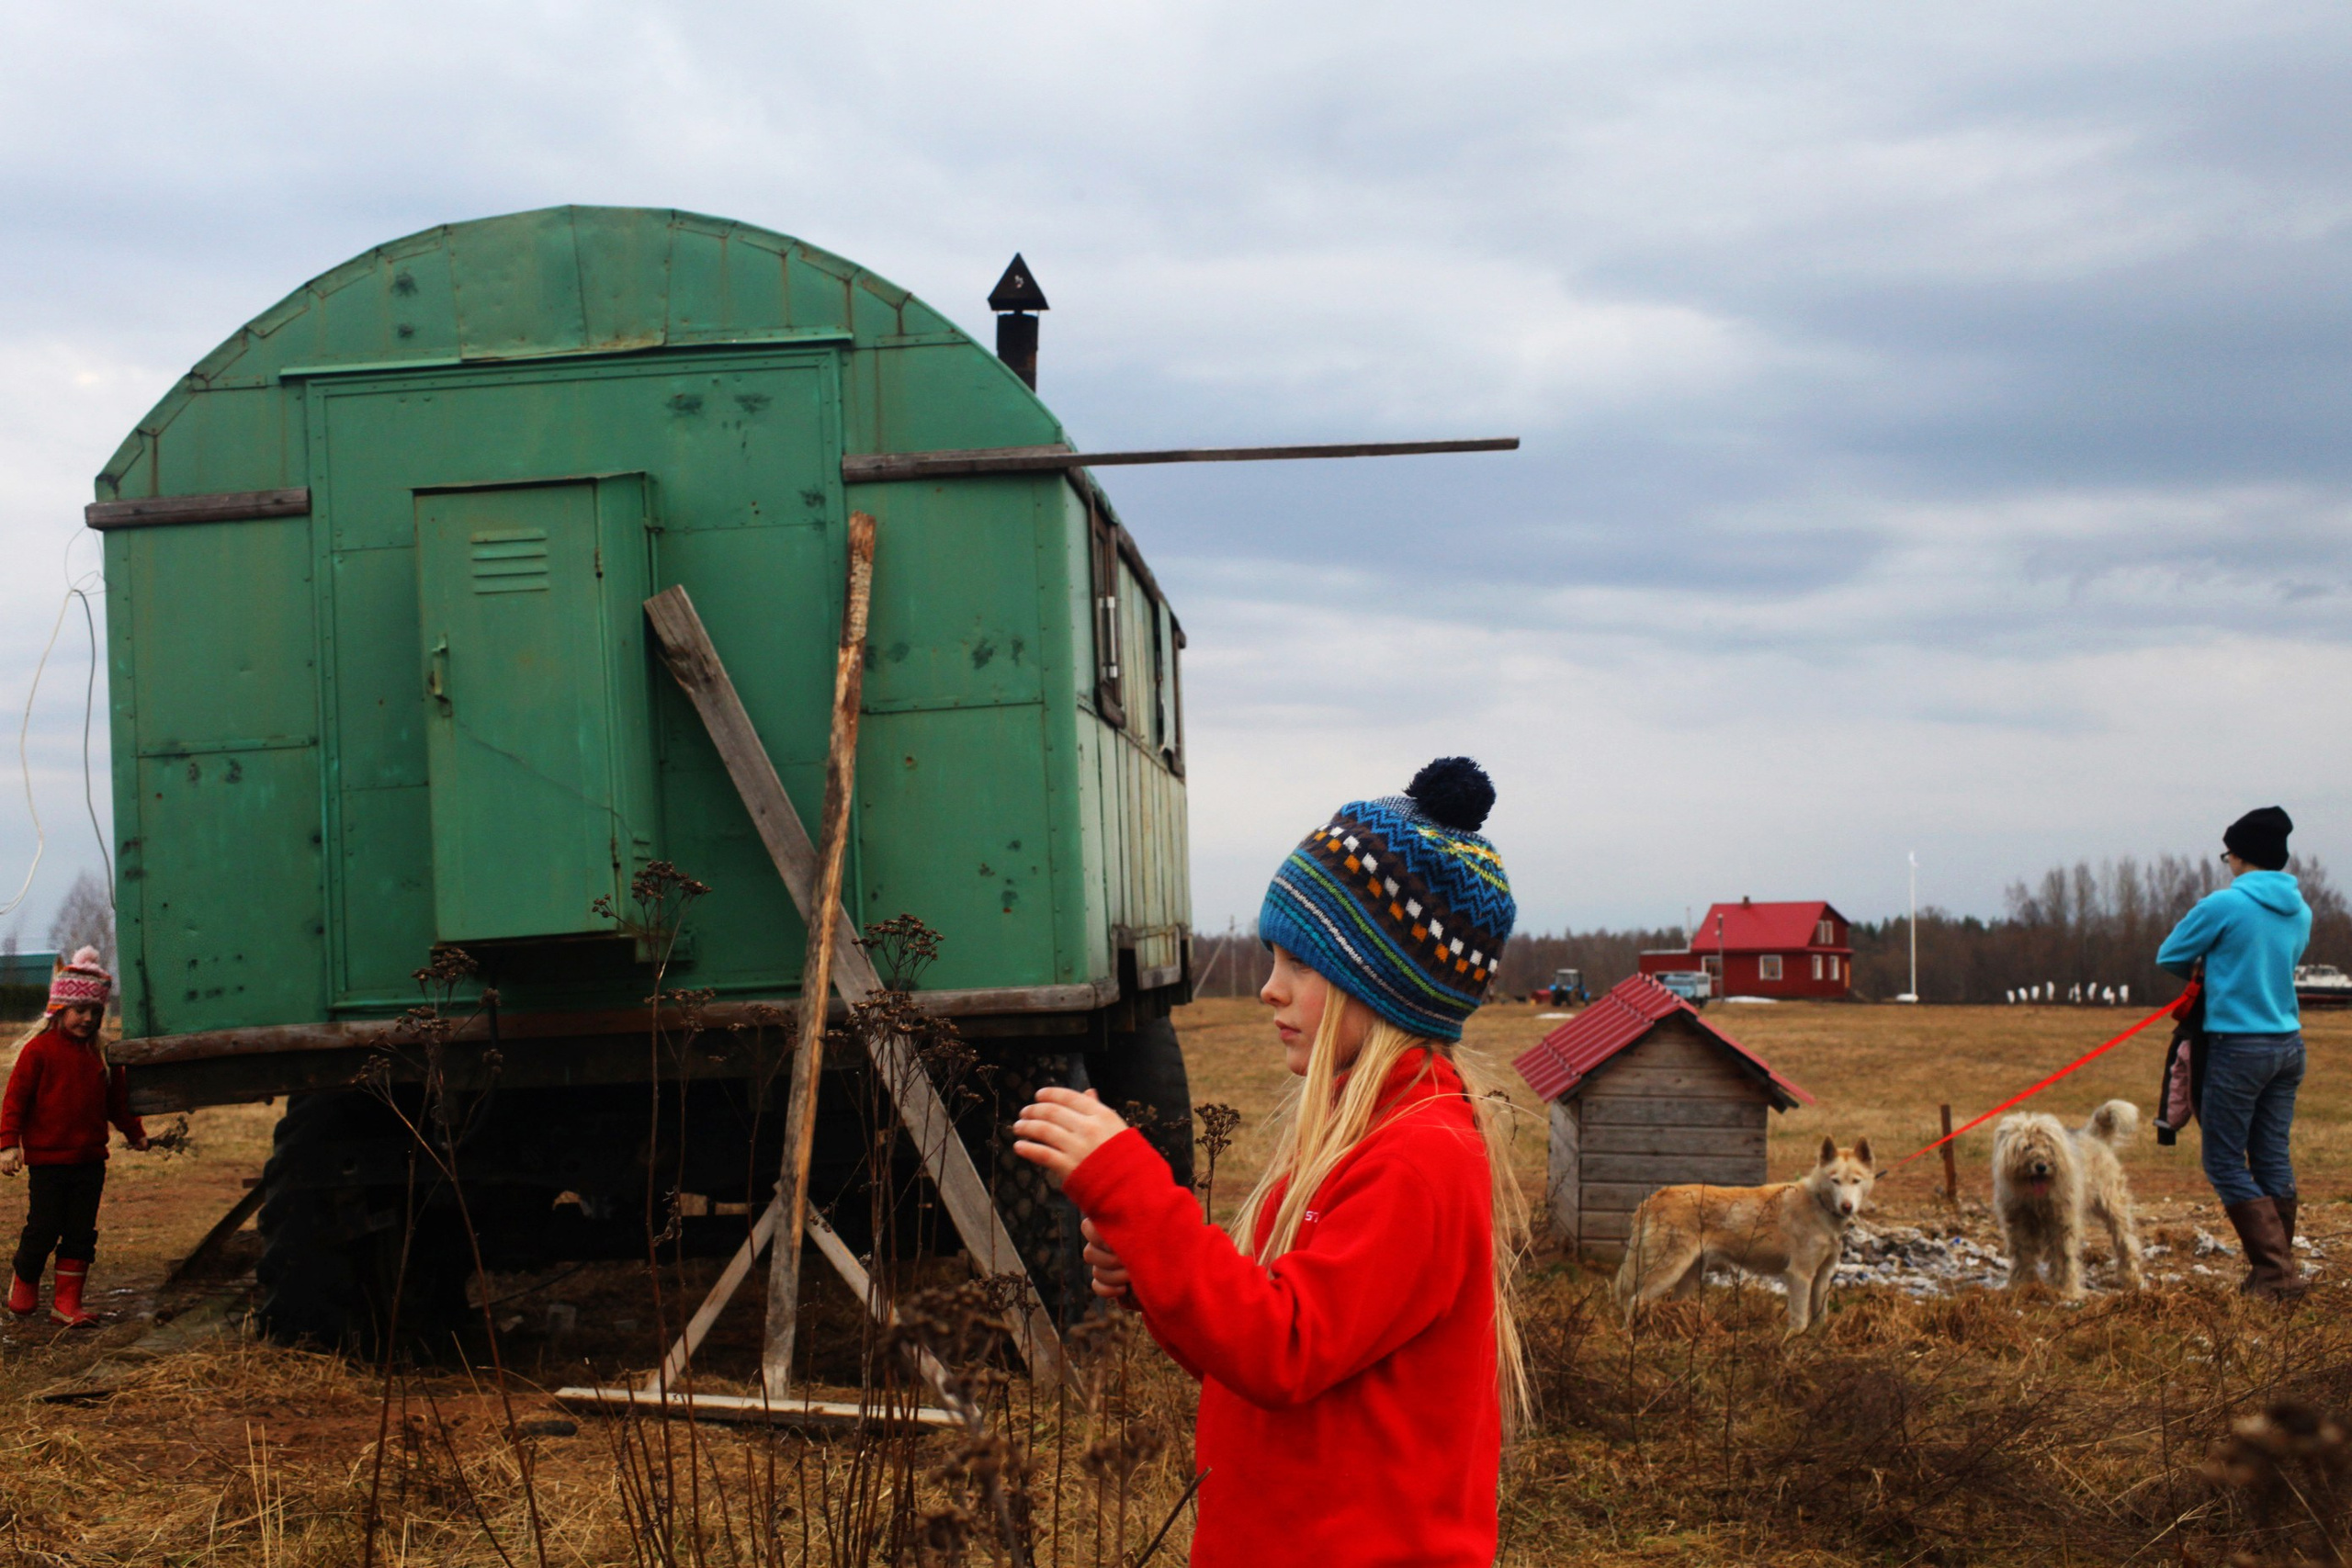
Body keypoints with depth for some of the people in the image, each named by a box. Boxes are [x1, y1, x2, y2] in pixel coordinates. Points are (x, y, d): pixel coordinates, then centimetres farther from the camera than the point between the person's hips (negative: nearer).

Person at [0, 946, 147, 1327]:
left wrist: (135, 1133, 25)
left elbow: (117, 1100, 21)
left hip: (90, 1160, 5)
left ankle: (67, 1302, 10)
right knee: (43, 1230, 0)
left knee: (81, 1233, 4)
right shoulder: (38, 1050, -7)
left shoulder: (102, 1054, 8)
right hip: (48, 1159, -5)